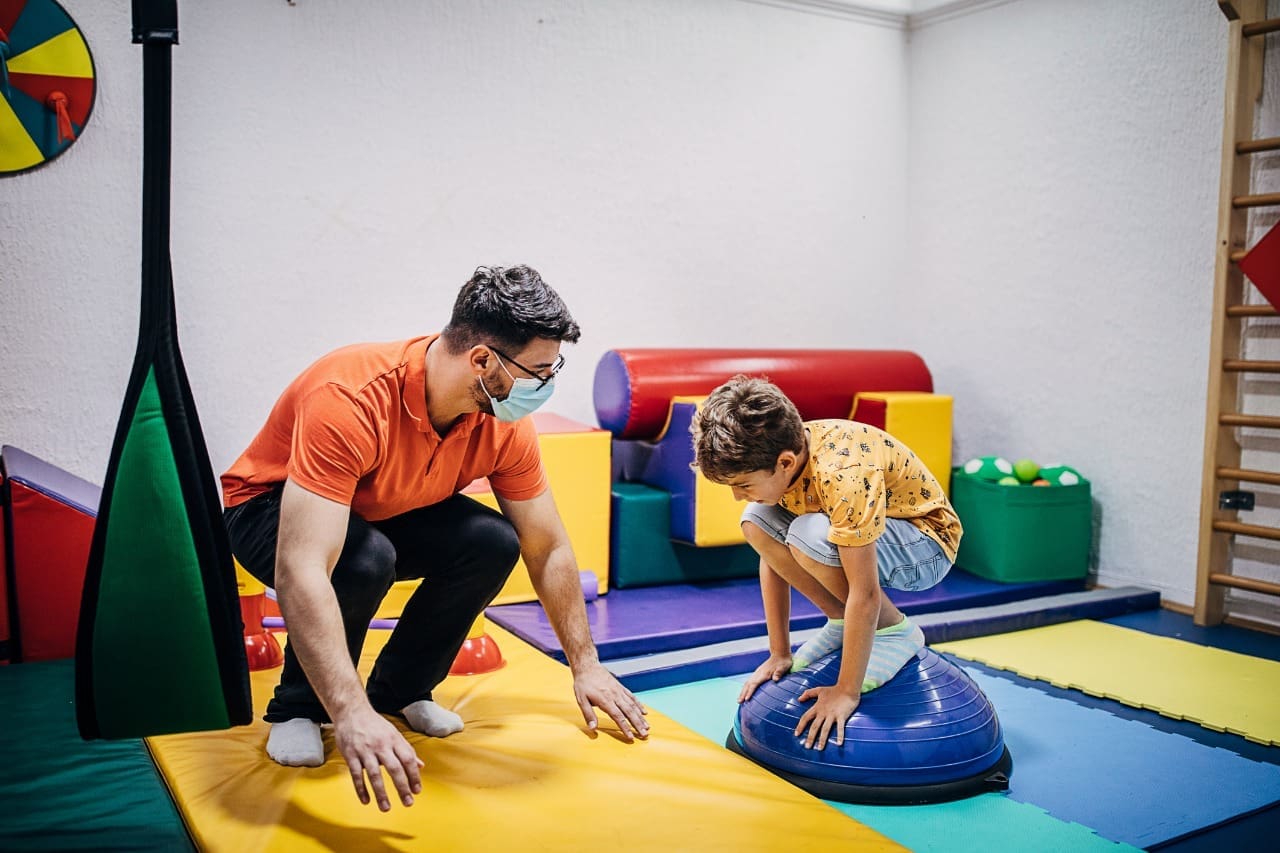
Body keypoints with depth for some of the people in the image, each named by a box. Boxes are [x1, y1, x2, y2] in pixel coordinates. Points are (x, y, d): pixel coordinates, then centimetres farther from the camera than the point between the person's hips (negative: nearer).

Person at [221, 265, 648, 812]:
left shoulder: (505, 425, -20)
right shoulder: (350, 401, -40)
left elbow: (548, 549, -7)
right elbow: (299, 573, -47)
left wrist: (585, 664, -6)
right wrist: (352, 715, -53)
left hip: (388, 512, 5)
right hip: (269, 511, -5)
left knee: (493, 544, -21)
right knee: (366, 559, -37)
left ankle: (399, 689, 1)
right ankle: (296, 708, -9)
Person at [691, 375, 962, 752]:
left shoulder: (843, 473, -38)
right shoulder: (773, 454, -15)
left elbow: (864, 593, -35)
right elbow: (772, 557, -6)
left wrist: (846, 691, -29)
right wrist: (779, 654, -5)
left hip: (928, 544, -7)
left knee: (808, 536, -33)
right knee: (757, 524, -12)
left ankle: (894, 629, -9)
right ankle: (842, 622, 2)